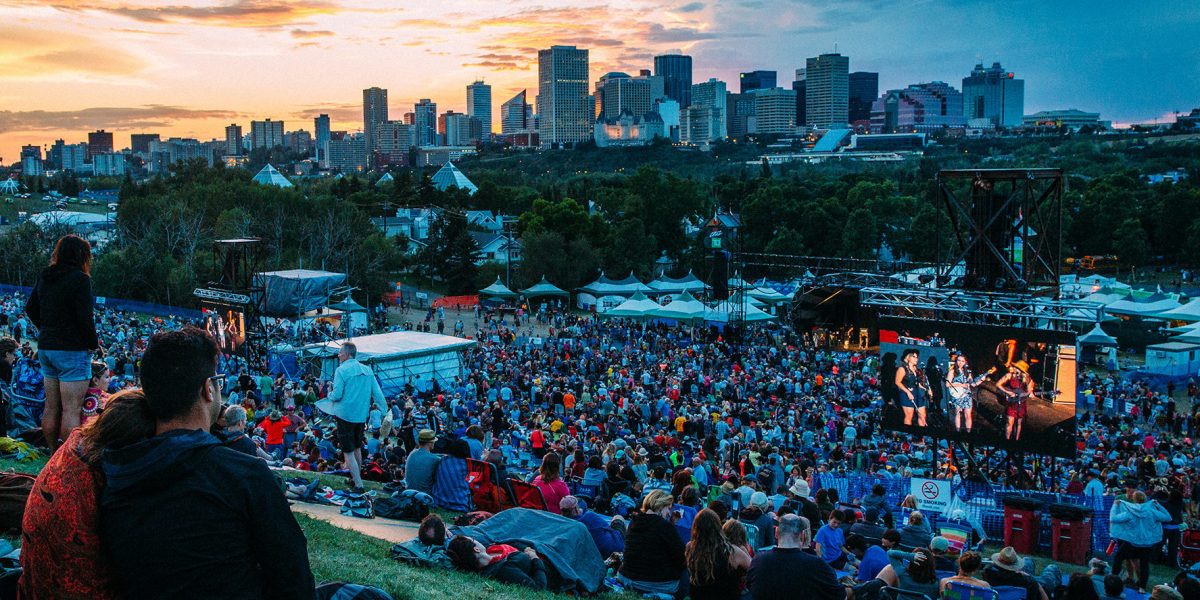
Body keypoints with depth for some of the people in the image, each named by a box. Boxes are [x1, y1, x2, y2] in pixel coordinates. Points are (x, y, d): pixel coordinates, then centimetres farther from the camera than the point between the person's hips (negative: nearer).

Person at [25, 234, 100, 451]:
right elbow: (85, 317, -18)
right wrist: (94, 343, -4)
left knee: (51, 407, 14)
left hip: (46, 347, 8)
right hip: (72, 350, -8)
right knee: (71, 410, -6)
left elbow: (30, 308, 17)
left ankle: (53, 455, 23)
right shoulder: (80, 278, -14)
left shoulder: (44, 277, 10)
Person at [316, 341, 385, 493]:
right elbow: (378, 393, 4)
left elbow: (337, 395, -15)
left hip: (345, 415, -6)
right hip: (362, 416, 6)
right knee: (357, 448, 23)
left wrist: (329, 396, 7)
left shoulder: (341, 370, -12)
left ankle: (358, 485, -7)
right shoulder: (367, 370, 6)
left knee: (348, 452, -1)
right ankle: (356, 478, 35)